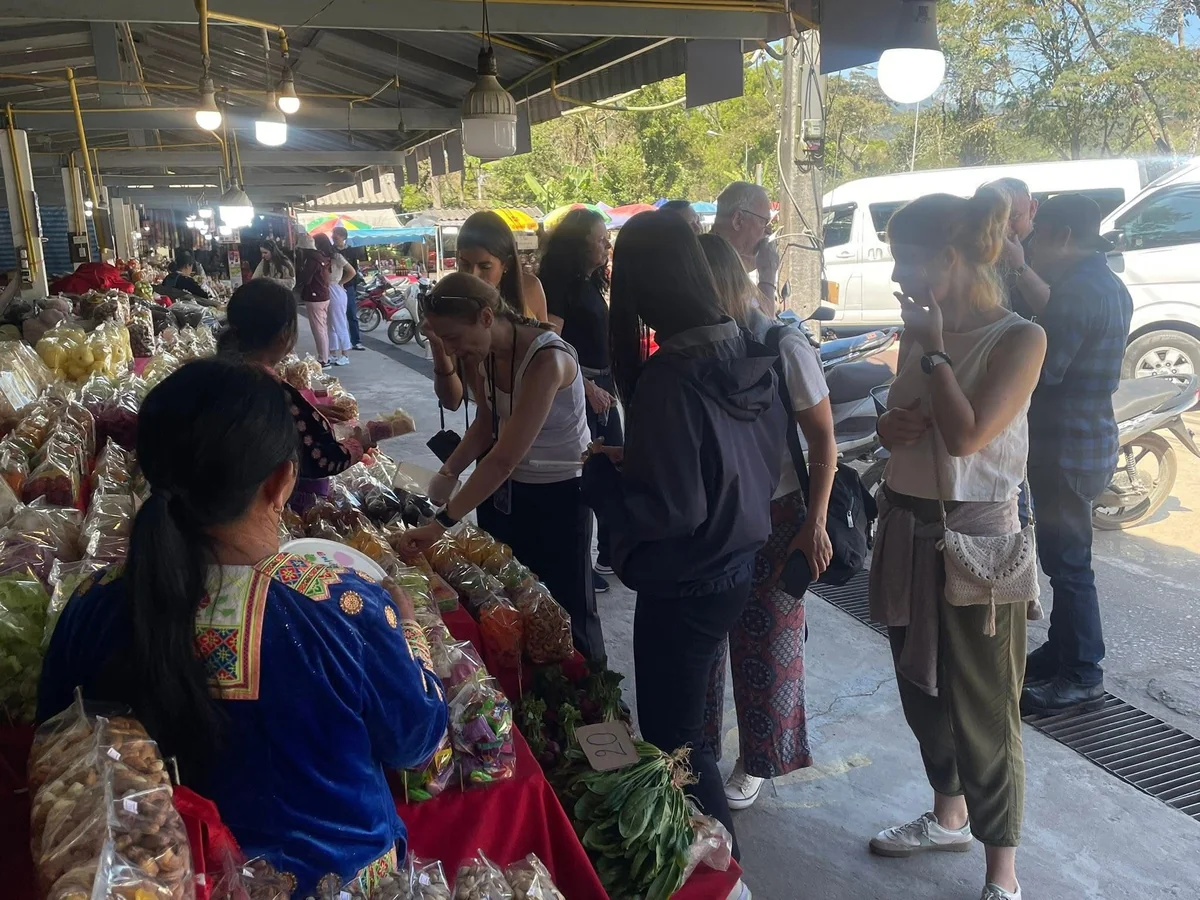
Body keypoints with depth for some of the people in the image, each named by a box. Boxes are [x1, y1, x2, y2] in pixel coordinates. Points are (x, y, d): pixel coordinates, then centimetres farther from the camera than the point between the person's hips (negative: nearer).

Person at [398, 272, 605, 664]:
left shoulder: (547, 359, -32)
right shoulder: (481, 353, -8)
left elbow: (505, 457, -33)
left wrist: (443, 522, -30)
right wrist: (449, 473, -11)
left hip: (558, 493, -7)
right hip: (502, 487, 7)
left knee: (566, 604, 7)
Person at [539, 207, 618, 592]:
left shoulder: (590, 282, 14)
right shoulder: (557, 282, -13)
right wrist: (588, 387, -21)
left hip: (601, 386, 9)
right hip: (576, 388, -9)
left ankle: (611, 553, 27)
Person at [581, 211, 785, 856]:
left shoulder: (669, 378, -26)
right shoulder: (747, 356, -2)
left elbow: (672, 508, -26)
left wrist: (603, 472, -10)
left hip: (683, 588, -9)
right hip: (736, 567, 9)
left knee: (673, 740, 11)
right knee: (689, 720, 28)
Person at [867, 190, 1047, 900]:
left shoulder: (1019, 338, -14)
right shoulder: (921, 332, 7)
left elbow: (966, 436, -25)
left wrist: (933, 348, -16)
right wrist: (889, 427, -6)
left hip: (974, 536, -7)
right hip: (907, 529, 8)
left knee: (983, 709, 3)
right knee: (922, 689, 19)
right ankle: (950, 817, 41)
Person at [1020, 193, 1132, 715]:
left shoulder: (1075, 294, -21)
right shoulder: (1111, 286, 13)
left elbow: (1040, 371, -23)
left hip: (1064, 450, -10)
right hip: (1092, 441, 10)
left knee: (1067, 562, -1)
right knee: (1065, 558, 19)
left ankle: (1081, 676, 10)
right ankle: (1063, 650, 32)